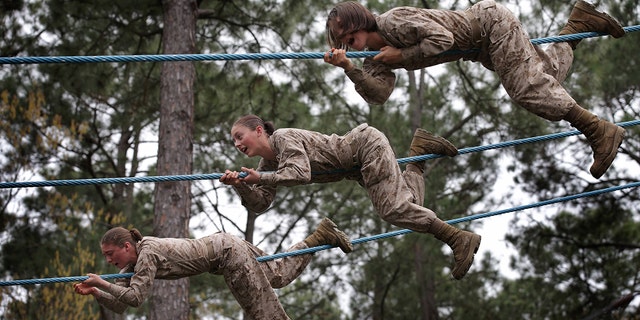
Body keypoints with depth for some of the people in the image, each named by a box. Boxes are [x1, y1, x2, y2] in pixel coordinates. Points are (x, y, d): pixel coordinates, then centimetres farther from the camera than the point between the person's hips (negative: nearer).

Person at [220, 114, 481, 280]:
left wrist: (260, 178, -32)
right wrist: (240, 185, -17)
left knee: (392, 208, -19)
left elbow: (301, 174, -35)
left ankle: (459, 239, -15)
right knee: (407, 204, 8)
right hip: (357, 167, 9)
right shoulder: (268, 164, 6)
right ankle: (419, 148, 23)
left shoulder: (283, 137, -19)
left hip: (367, 144, -9)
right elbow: (260, 203, 0)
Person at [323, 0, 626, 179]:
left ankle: (600, 131, -9)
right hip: (482, 50, 8)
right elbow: (378, 94, -15)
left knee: (528, 87, -16)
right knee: (548, 72, 18)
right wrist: (348, 67, -26)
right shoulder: (376, 59, 0)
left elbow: (442, 38, -31)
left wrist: (401, 55, -26)